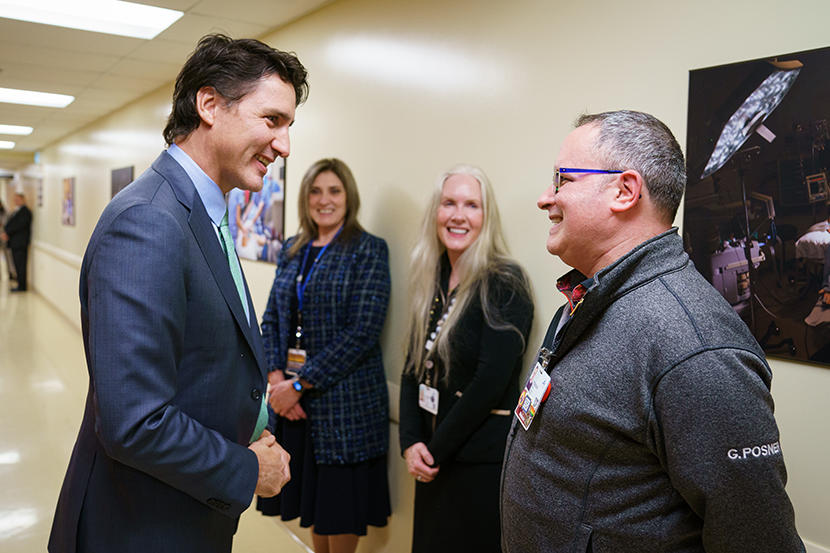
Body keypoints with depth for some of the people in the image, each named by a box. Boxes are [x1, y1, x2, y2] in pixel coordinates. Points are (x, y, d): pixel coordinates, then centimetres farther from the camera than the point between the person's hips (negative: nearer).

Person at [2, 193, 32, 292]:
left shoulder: (25, 211, -8)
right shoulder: (15, 212, 21)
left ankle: (22, 286, -4)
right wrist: (5, 233, -1)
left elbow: (19, 225, -17)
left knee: (21, 264, -7)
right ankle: (20, 284, 13)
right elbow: (8, 225, 19)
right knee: (17, 265, 9)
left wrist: (7, 233, -15)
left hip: (20, 242, -9)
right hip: (14, 242, 9)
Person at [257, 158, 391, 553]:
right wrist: (276, 378, -5)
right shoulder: (292, 250, 11)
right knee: (311, 501, 16)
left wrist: (300, 383, -15)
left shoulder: (368, 249, -7)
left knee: (340, 508, 7)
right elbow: (271, 320, 11)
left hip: (344, 399, -5)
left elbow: (362, 331, -15)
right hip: (290, 400, 5)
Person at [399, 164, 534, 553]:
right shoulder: (431, 282, 5)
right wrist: (411, 443, -5)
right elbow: (413, 368, 6)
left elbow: (490, 382, -19)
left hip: (482, 460, -6)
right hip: (433, 461, 6)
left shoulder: (504, 284, -15)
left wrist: (437, 450, -12)